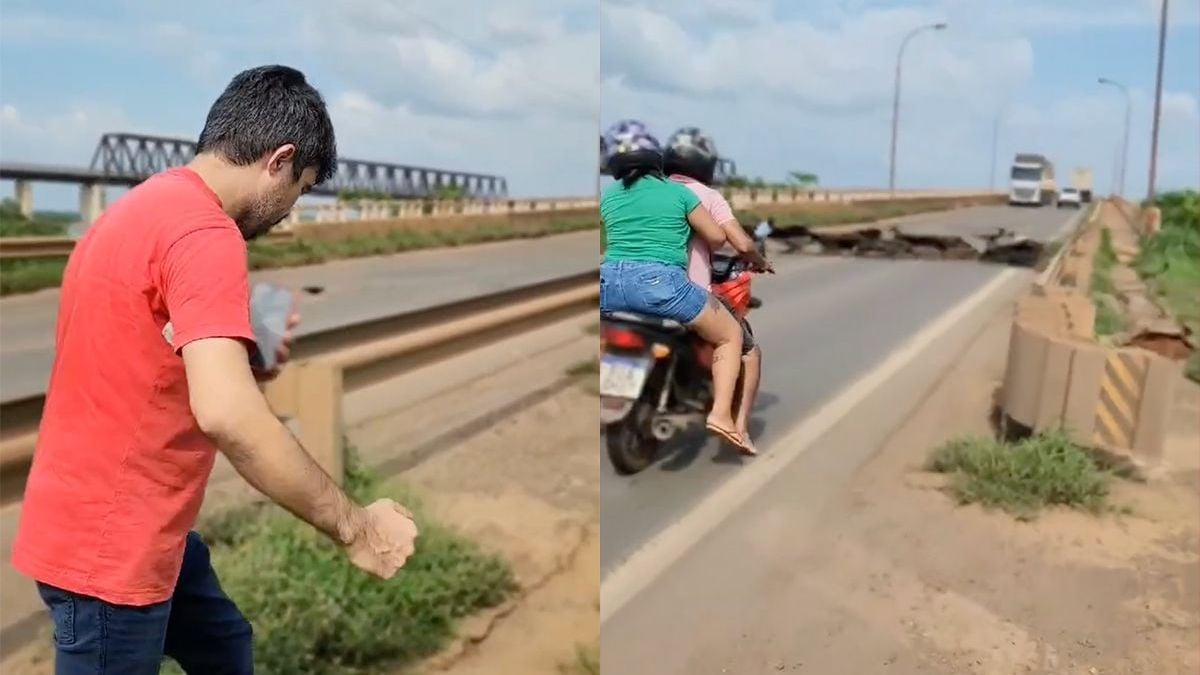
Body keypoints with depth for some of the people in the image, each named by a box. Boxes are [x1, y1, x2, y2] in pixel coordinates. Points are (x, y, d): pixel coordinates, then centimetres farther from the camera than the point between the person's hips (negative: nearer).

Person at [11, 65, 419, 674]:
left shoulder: (145, 208, 9)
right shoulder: (204, 232, -24)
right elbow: (225, 413, -36)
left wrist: (245, 359, 2)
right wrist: (352, 527, -29)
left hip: (133, 522, 10)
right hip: (108, 541, -10)